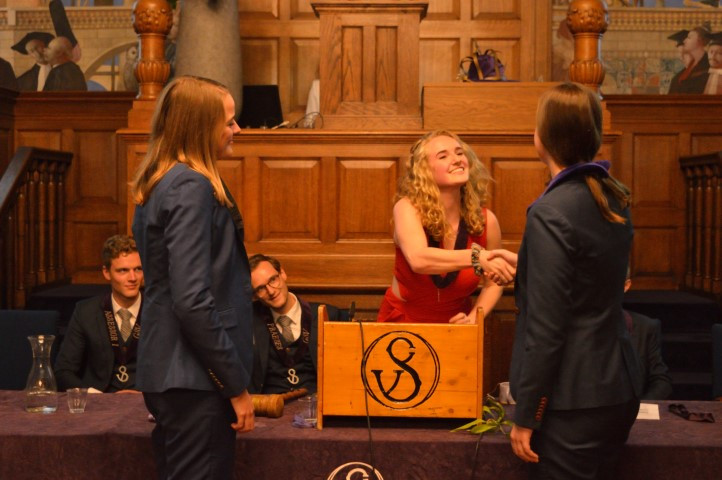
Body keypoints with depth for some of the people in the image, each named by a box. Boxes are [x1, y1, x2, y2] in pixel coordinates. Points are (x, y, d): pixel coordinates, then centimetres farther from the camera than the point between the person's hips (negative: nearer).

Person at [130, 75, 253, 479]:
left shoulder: (162, 183, 12)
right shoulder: (192, 187, -17)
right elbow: (193, 301, -23)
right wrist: (237, 386, -16)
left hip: (169, 371, 10)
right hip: (195, 379, -10)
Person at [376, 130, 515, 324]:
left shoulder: (486, 220, -8)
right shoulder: (408, 208, -15)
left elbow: (493, 282, 6)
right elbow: (418, 259, -34)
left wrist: (474, 317, -11)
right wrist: (477, 257, -45)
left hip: (455, 325, 3)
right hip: (402, 322, -3)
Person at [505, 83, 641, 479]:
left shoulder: (551, 212, -20)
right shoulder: (613, 199, 6)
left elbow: (545, 328, -20)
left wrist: (525, 417, -13)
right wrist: (526, 262, 33)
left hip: (574, 401, -8)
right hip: (618, 389, 9)